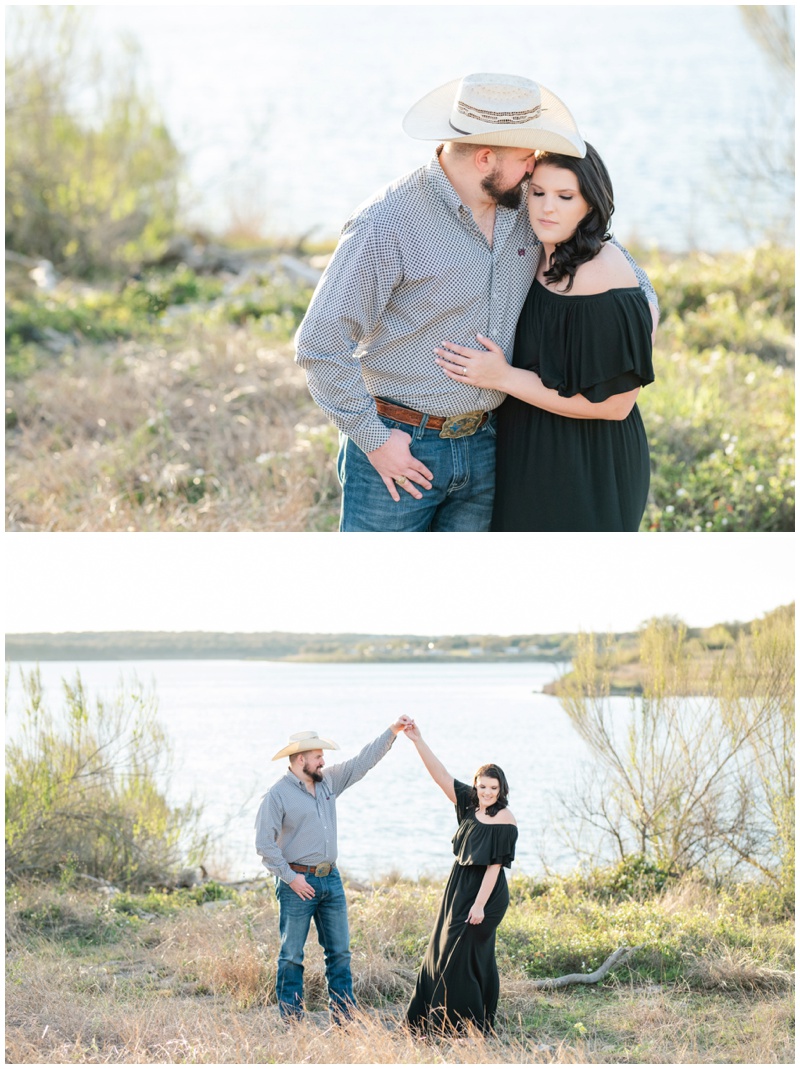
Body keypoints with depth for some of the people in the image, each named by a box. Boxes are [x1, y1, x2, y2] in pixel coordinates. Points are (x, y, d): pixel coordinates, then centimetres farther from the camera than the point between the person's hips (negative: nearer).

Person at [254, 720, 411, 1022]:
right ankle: (291, 1023, 3)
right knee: (292, 955, -1)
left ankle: (345, 1019, 13)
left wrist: (393, 731, 7)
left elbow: (362, 762, 14)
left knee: (339, 952, 8)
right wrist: (290, 877, -15)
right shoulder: (278, 795, -10)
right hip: (298, 884, -7)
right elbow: (264, 842, -13)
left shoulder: (328, 782, 10)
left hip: (331, 880, 7)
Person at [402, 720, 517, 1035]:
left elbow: (495, 865, -18)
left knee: (462, 956, -5)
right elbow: (440, 774, 1)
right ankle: (438, 1021, 23)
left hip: (483, 893, -8)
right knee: (442, 951, 13)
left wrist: (479, 904, -20)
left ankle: (472, 1026, 3)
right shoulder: (470, 804, 3)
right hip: (459, 888, 8)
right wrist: (418, 741, -7)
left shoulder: (503, 821, -16)